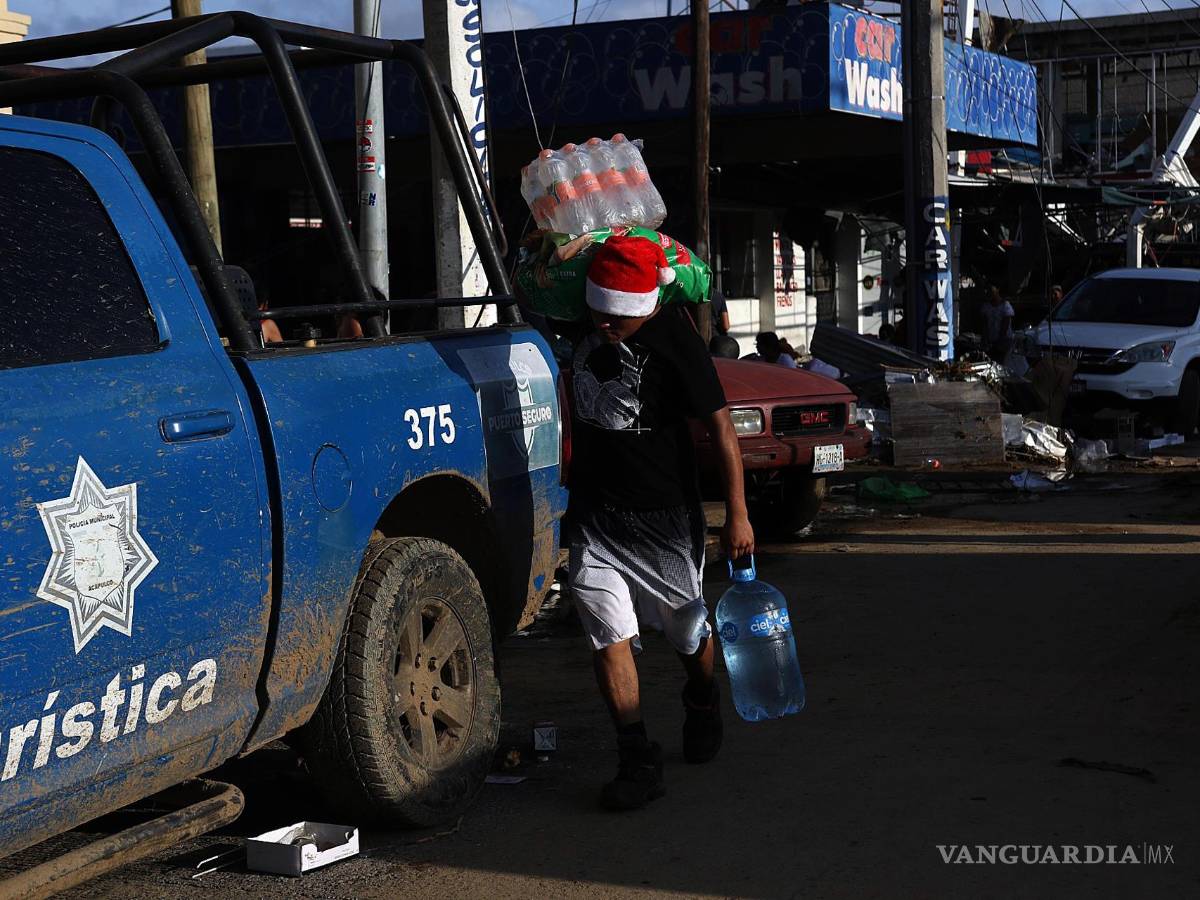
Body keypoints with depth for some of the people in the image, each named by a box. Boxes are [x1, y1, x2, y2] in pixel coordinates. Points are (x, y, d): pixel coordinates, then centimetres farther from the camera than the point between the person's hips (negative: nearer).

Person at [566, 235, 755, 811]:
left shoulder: (674, 339, -19)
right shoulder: (583, 322, -1)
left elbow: (720, 426, -16)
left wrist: (737, 514, -16)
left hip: (662, 515, -4)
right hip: (594, 514, 4)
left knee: (685, 629, 15)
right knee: (609, 637, -6)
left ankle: (702, 701, 47)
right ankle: (637, 760, -2)